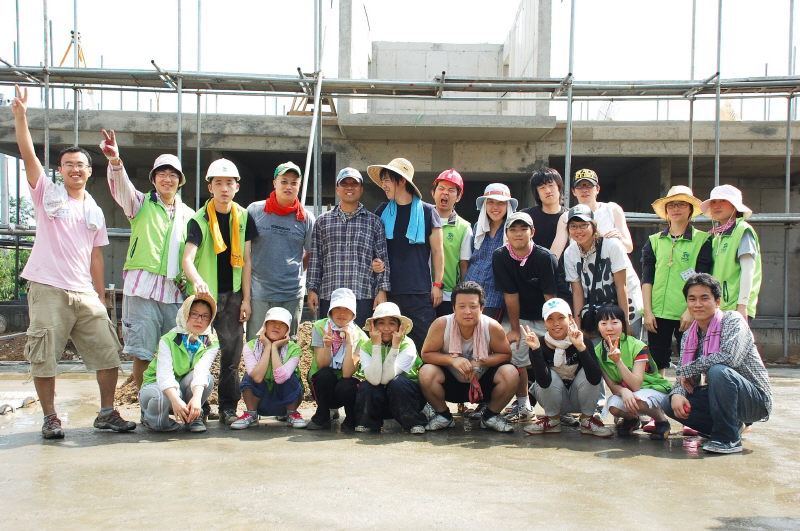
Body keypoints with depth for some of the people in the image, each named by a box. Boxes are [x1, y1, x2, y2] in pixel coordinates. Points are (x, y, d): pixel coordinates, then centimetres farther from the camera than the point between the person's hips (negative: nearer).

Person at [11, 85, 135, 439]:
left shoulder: (95, 212, 15)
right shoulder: (47, 193, 6)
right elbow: (28, 155, -8)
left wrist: (102, 297, 11)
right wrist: (20, 116, -19)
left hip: (85, 293, 4)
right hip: (48, 290, -3)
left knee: (108, 351, 1)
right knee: (44, 358, 0)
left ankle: (107, 413, 12)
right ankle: (50, 419, 13)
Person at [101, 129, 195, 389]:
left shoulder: (188, 214, 18)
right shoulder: (141, 204, 9)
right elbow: (121, 187, -12)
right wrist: (115, 161, -32)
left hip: (175, 291, 3)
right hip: (142, 287, -3)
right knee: (142, 354, -4)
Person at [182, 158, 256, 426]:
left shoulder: (243, 217, 5)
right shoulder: (199, 220, -6)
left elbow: (245, 260, 8)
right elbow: (188, 258, -18)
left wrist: (246, 298, 4)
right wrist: (197, 280, -39)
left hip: (232, 293, 3)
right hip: (204, 293, -2)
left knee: (232, 351, 0)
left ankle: (228, 407, 8)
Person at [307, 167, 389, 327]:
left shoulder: (374, 222, 11)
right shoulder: (323, 221, 14)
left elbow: (382, 258, 8)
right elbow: (315, 258, 12)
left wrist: (382, 291, 0)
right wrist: (312, 289, 6)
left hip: (363, 297, -1)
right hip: (328, 297, 1)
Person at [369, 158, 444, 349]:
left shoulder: (426, 211, 3)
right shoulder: (383, 211, 12)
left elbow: (437, 250, 5)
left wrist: (437, 284, 0)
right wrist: (375, 263, 2)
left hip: (420, 291, -3)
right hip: (390, 289, 3)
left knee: (424, 341, -4)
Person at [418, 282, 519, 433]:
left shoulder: (492, 327, -20)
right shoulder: (441, 324, -22)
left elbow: (506, 355, -8)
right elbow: (426, 354, -14)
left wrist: (480, 362, -25)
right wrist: (452, 360, -31)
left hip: (483, 384, 1)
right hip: (451, 383, -1)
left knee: (510, 373, -25)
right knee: (426, 372, -30)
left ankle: (491, 415, 4)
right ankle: (443, 415, 1)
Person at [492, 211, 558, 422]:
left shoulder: (545, 258, -16)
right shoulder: (500, 257, -9)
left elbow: (551, 297, -16)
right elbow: (510, 295, -9)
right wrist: (515, 329, -6)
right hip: (521, 318, 2)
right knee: (516, 353, -9)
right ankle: (523, 405, 6)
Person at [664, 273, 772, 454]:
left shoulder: (732, 319, -13)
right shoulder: (688, 336, 5)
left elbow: (729, 356, -31)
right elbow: (684, 377, 4)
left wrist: (686, 369, -20)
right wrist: (677, 394, -20)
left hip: (756, 399, -7)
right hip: (722, 396, 7)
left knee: (718, 371, -34)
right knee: (669, 403, -11)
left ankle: (728, 439, -18)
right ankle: (732, 426, 7)